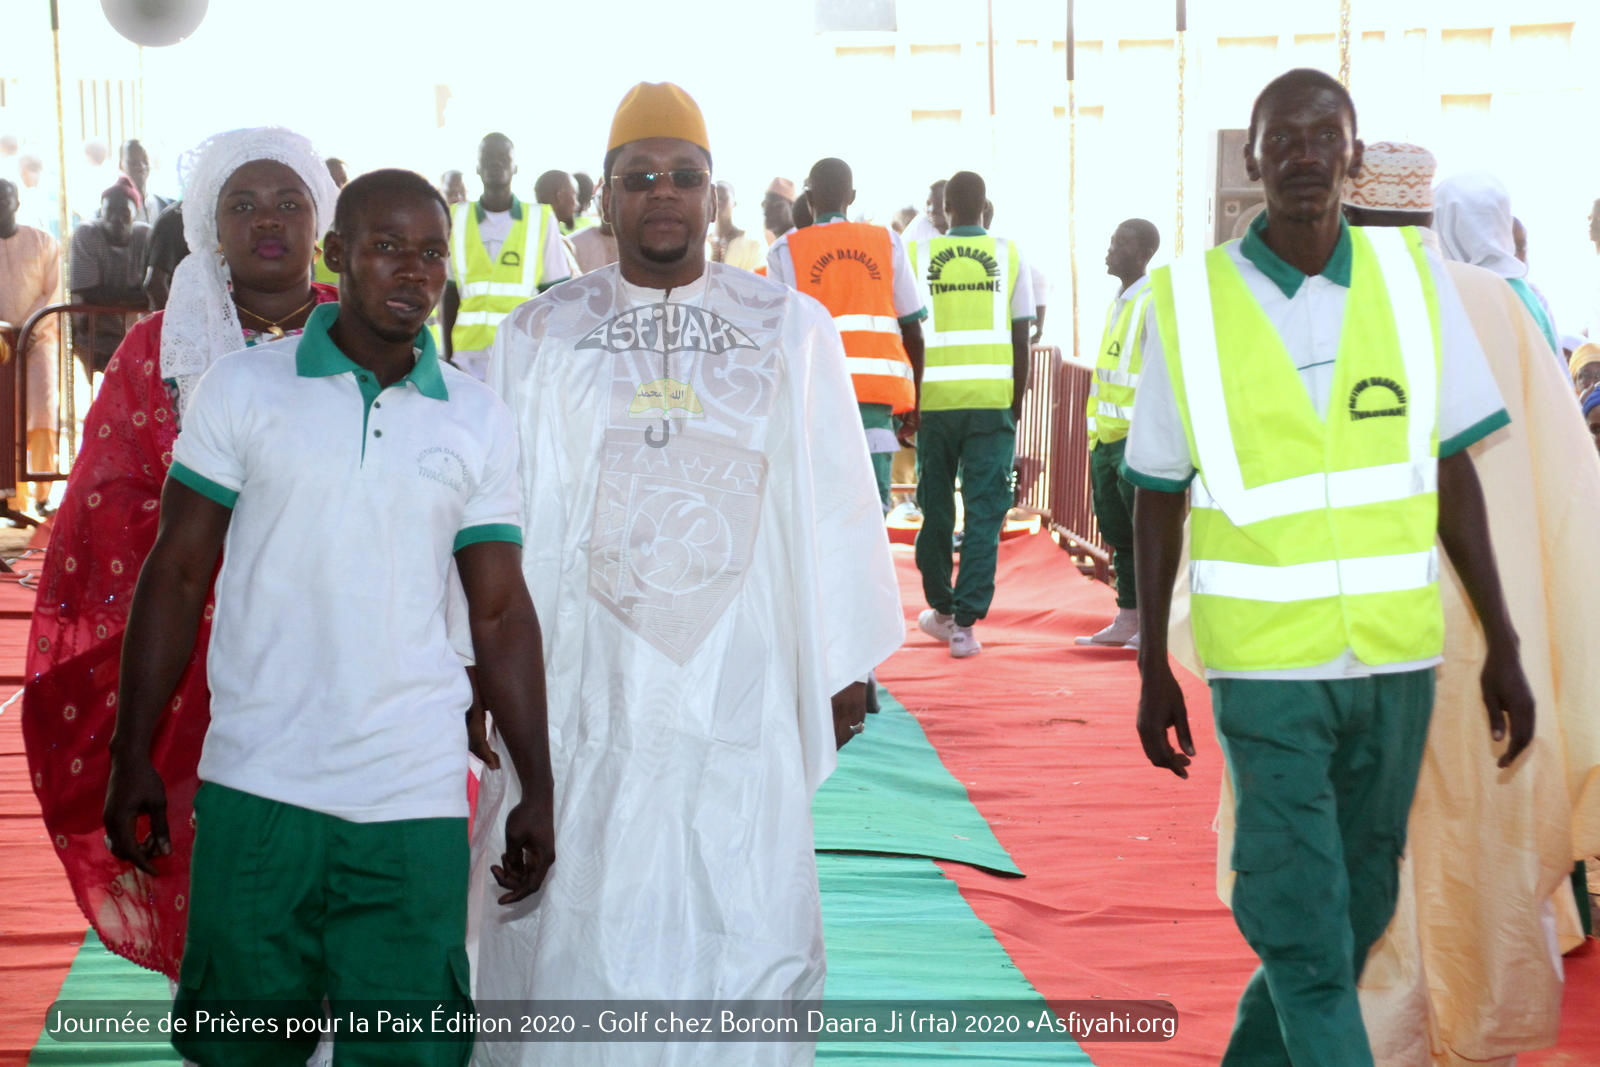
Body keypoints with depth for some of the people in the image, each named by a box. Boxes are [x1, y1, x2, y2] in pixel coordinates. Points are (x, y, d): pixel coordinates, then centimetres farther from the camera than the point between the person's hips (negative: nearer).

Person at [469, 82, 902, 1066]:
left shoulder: (793, 331, 6)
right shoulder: (539, 338, 7)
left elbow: (836, 501, 6)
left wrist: (848, 663, 4)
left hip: (742, 683, 0)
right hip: (582, 685, 1)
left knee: (747, 929, 1)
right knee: (576, 926, 4)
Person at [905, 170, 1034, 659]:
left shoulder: (917, 253, 2)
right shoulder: (1009, 256, 3)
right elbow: (1021, 340, 5)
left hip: (935, 399, 1)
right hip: (993, 399, -1)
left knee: (935, 507, 15)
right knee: (985, 512, 1)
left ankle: (941, 610, 27)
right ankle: (965, 622, -5)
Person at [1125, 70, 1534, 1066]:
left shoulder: (1414, 280, 1)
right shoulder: (1190, 301, -5)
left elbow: (1454, 475, 6)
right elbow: (1159, 501, 3)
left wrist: (1502, 644, 5)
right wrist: (1153, 670, 4)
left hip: (1399, 658, 3)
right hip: (1266, 664, -3)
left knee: (1359, 909, 16)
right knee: (1305, 935, -2)